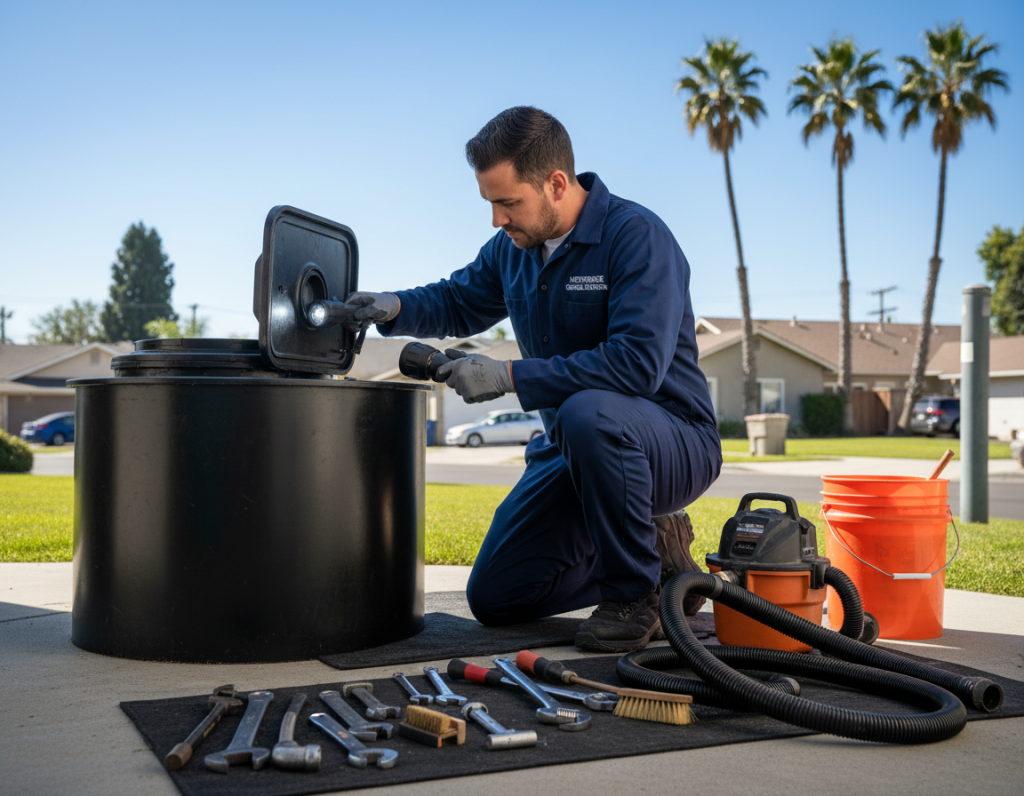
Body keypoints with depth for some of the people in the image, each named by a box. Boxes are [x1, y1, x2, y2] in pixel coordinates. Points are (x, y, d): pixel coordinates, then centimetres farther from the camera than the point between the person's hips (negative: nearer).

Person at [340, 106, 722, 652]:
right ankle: (654, 547, 17)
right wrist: (395, 307, -1)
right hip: (577, 448, 8)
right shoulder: (513, 247, 4)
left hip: (674, 441, -7)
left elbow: (638, 363, -33)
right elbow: (458, 303, 21)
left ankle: (637, 592, -18)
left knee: (588, 413, -41)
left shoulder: (636, 235, -21)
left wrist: (509, 376, -30)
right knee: (494, 598, 4)